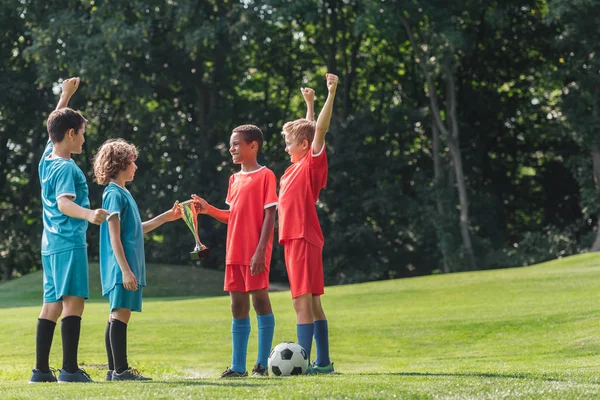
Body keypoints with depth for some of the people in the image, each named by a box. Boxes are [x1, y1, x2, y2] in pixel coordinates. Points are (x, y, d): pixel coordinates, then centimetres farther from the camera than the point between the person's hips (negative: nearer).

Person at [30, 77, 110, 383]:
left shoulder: (47, 159, 13)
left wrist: (66, 94, 40)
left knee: (52, 306, 9)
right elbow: (64, 204, -26)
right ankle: (70, 369, -19)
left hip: (50, 244, 10)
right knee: (73, 302, -13)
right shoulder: (66, 168, -12)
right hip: (69, 243, -10)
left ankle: (41, 370, 9)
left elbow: (55, 126, 31)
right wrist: (89, 214, -44)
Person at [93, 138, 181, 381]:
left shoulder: (122, 193, 19)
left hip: (128, 268, 10)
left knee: (117, 316, 9)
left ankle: (115, 370, 10)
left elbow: (136, 230, 28)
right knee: (121, 315, -11)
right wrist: (125, 269, -20)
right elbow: (114, 236, -15)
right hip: (121, 268, -10)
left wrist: (165, 218, 30)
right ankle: (120, 370, -13)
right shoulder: (114, 194, -10)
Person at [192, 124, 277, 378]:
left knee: (260, 300, -4)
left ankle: (262, 364, 1)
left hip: (255, 254, -7)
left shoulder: (265, 176, -5)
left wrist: (261, 250, -17)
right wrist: (209, 210, 4)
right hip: (234, 252, 7)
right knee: (238, 306, 7)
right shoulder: (235, 179, 16)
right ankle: (238, 366, 9)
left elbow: (269, 215, -10)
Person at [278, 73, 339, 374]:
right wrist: (309, 103, 40)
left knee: (303, 301, -12)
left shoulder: (312, 163, -6)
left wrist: (331, 94, -24)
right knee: (312, 302, 10)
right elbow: (309, 130, 31)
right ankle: (323, 362, 13)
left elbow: (319, 130, -18)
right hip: (297, 239, 9)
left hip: (303, 239, -9)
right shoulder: (298, 166, 15)